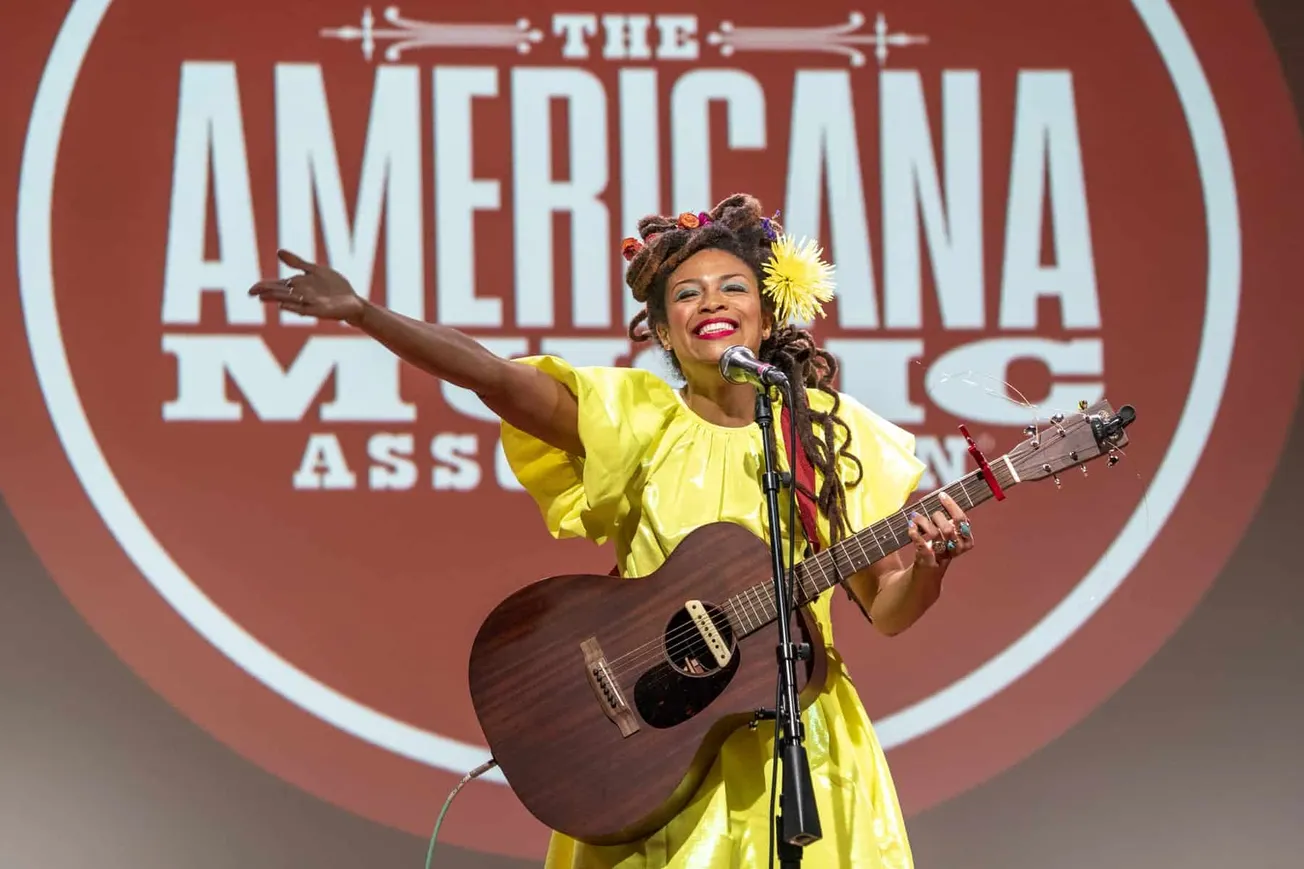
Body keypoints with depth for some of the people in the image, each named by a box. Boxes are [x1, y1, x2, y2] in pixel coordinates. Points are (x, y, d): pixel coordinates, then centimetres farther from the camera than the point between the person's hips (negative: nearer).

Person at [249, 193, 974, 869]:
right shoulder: (635, 418, -2)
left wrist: (928, 568, -19)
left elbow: (887, 612, 3)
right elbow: (493, 376, -16)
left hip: (797, 745, 1)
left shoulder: (834, 434, 1)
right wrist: (362, 314, -27)